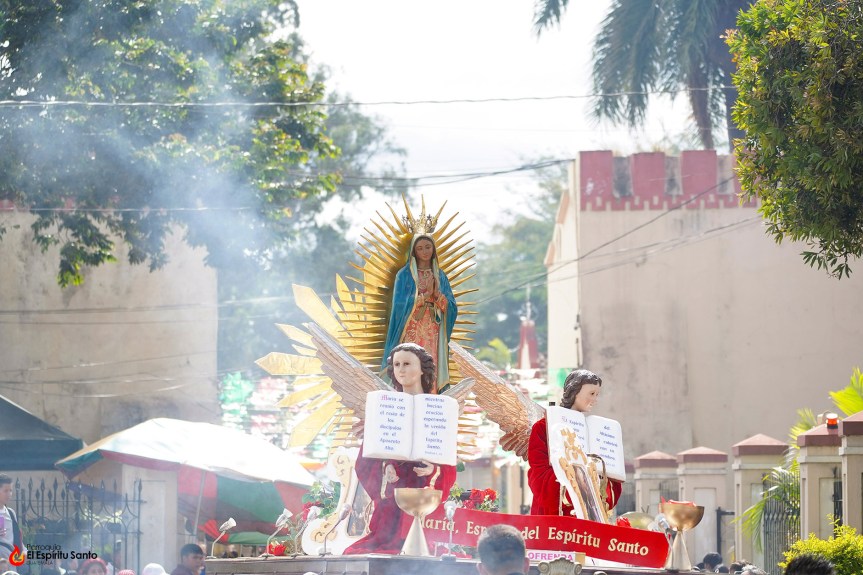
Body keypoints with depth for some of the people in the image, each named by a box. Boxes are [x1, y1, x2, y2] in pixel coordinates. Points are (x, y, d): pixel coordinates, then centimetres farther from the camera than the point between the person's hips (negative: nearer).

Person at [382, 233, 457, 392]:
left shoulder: (440, 276, 13)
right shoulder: (405, 275, 4)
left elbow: (450, 307, 6)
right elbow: (400, 304, -7)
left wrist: (437, 294, -11)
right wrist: (424, 295, -14)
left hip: (432, 335, 3)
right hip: (411, 333, -3)